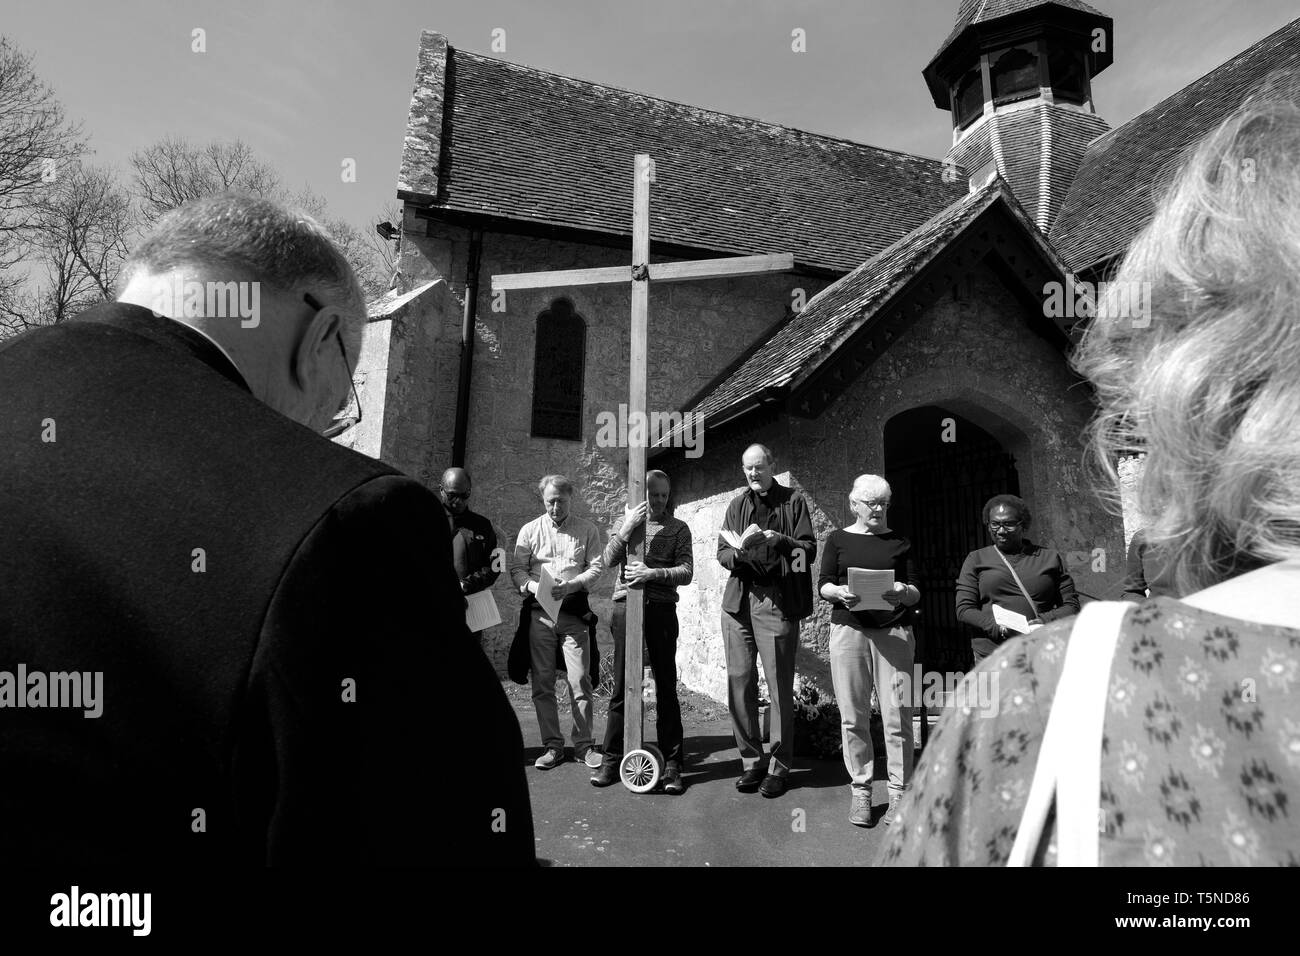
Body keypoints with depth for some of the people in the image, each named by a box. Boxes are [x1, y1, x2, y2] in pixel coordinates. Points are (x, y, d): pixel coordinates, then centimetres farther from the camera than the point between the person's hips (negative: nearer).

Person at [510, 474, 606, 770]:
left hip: (574, 611, -1)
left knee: (580, 681, -4)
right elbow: (516, 568, 6)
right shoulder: (530, 530, 10)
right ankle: (552, 746, 15)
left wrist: (572, 585, -15)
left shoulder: (587, 530, 8)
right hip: (539, 612, 2)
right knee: (542, 683, 4)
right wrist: (534, 587, -14)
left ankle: (583, 745, 9)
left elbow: (597, 566, 2)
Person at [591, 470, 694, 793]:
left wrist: (652, 573, -18)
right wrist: (627, 528, -15)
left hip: (661, 609, -1)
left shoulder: (678, 528, 7)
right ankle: (612, 759, 14)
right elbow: (609, 560, -2)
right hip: (626, 606, 1)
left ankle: (672, 764, 11)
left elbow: (686, 572, -4)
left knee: (666, 688, 2)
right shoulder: (626, 522, 13)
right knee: (621, 686, 4)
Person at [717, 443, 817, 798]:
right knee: (739, 683, 4)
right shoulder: (737, 505, 17)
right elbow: (721, 552, 12)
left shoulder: (793, 501, 7)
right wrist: (739, 549, -10)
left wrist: (778, 540, -16)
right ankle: (751, 760, 17)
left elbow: (809, 549, 1)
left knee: (780, 686, -1)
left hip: (778, 601, -3)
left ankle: (779, 766, 11)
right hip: (738, 601, 4)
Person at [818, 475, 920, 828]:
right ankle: (860, 790, 17)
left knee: (897, 716, -2)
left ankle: (898, 794, 11)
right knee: (853, 717, 3)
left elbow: (916, 593, 7)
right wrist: (839, 592, -16)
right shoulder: (838, 540, 10)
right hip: (848, 630, 0)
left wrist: (904, 593, -15)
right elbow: (822, 585, 5)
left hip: (894, 632, 0)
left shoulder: (900, 543, 12)